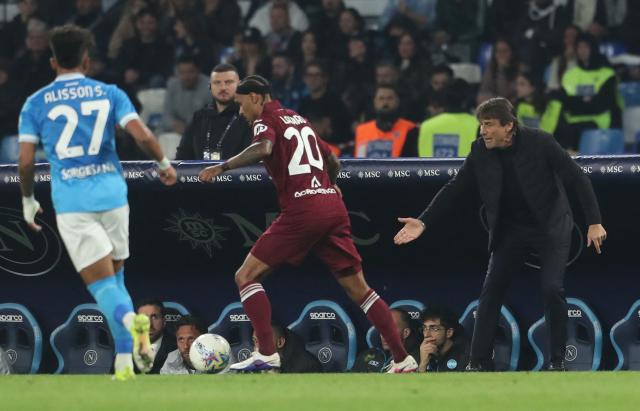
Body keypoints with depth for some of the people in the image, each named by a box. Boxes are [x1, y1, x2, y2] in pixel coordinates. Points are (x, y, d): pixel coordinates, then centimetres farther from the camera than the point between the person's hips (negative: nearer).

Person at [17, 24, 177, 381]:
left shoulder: (36, 104, 4)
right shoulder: (109, 94, 5)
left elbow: (26, 161, 0)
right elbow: (142, 135, -6)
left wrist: (28, 201, 15)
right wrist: (164, 164, 12)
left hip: (72, 202, -2)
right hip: (112, 194, 2)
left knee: (102, 284, -3)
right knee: (116, 276, 16)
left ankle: (130, 320, -36)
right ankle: (124, 361, 6)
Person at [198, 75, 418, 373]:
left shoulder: (266, 121, 1)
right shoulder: (298, 119, 23)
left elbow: (263, 148, -23)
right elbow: (332, 162, 33)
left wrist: (222, 167, -20)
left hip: (302, 210, -7)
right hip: (333, 207, 7)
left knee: (247, 276, -1)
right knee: (358, 289, 12)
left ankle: (267, 354, -14)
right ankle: (403, 359, 7)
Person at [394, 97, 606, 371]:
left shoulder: (539, 143, -19)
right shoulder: (480, 151, -9)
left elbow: (578, 179, -16)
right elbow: (454, 189, -2)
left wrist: (594, 223, -22)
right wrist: (423, 222, -12)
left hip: (550, 226, -4)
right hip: (510, 229, 4)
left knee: (552, 289, -15)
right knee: (491, 291, -2)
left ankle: (557, 361, -1)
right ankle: (478, 364, 1)